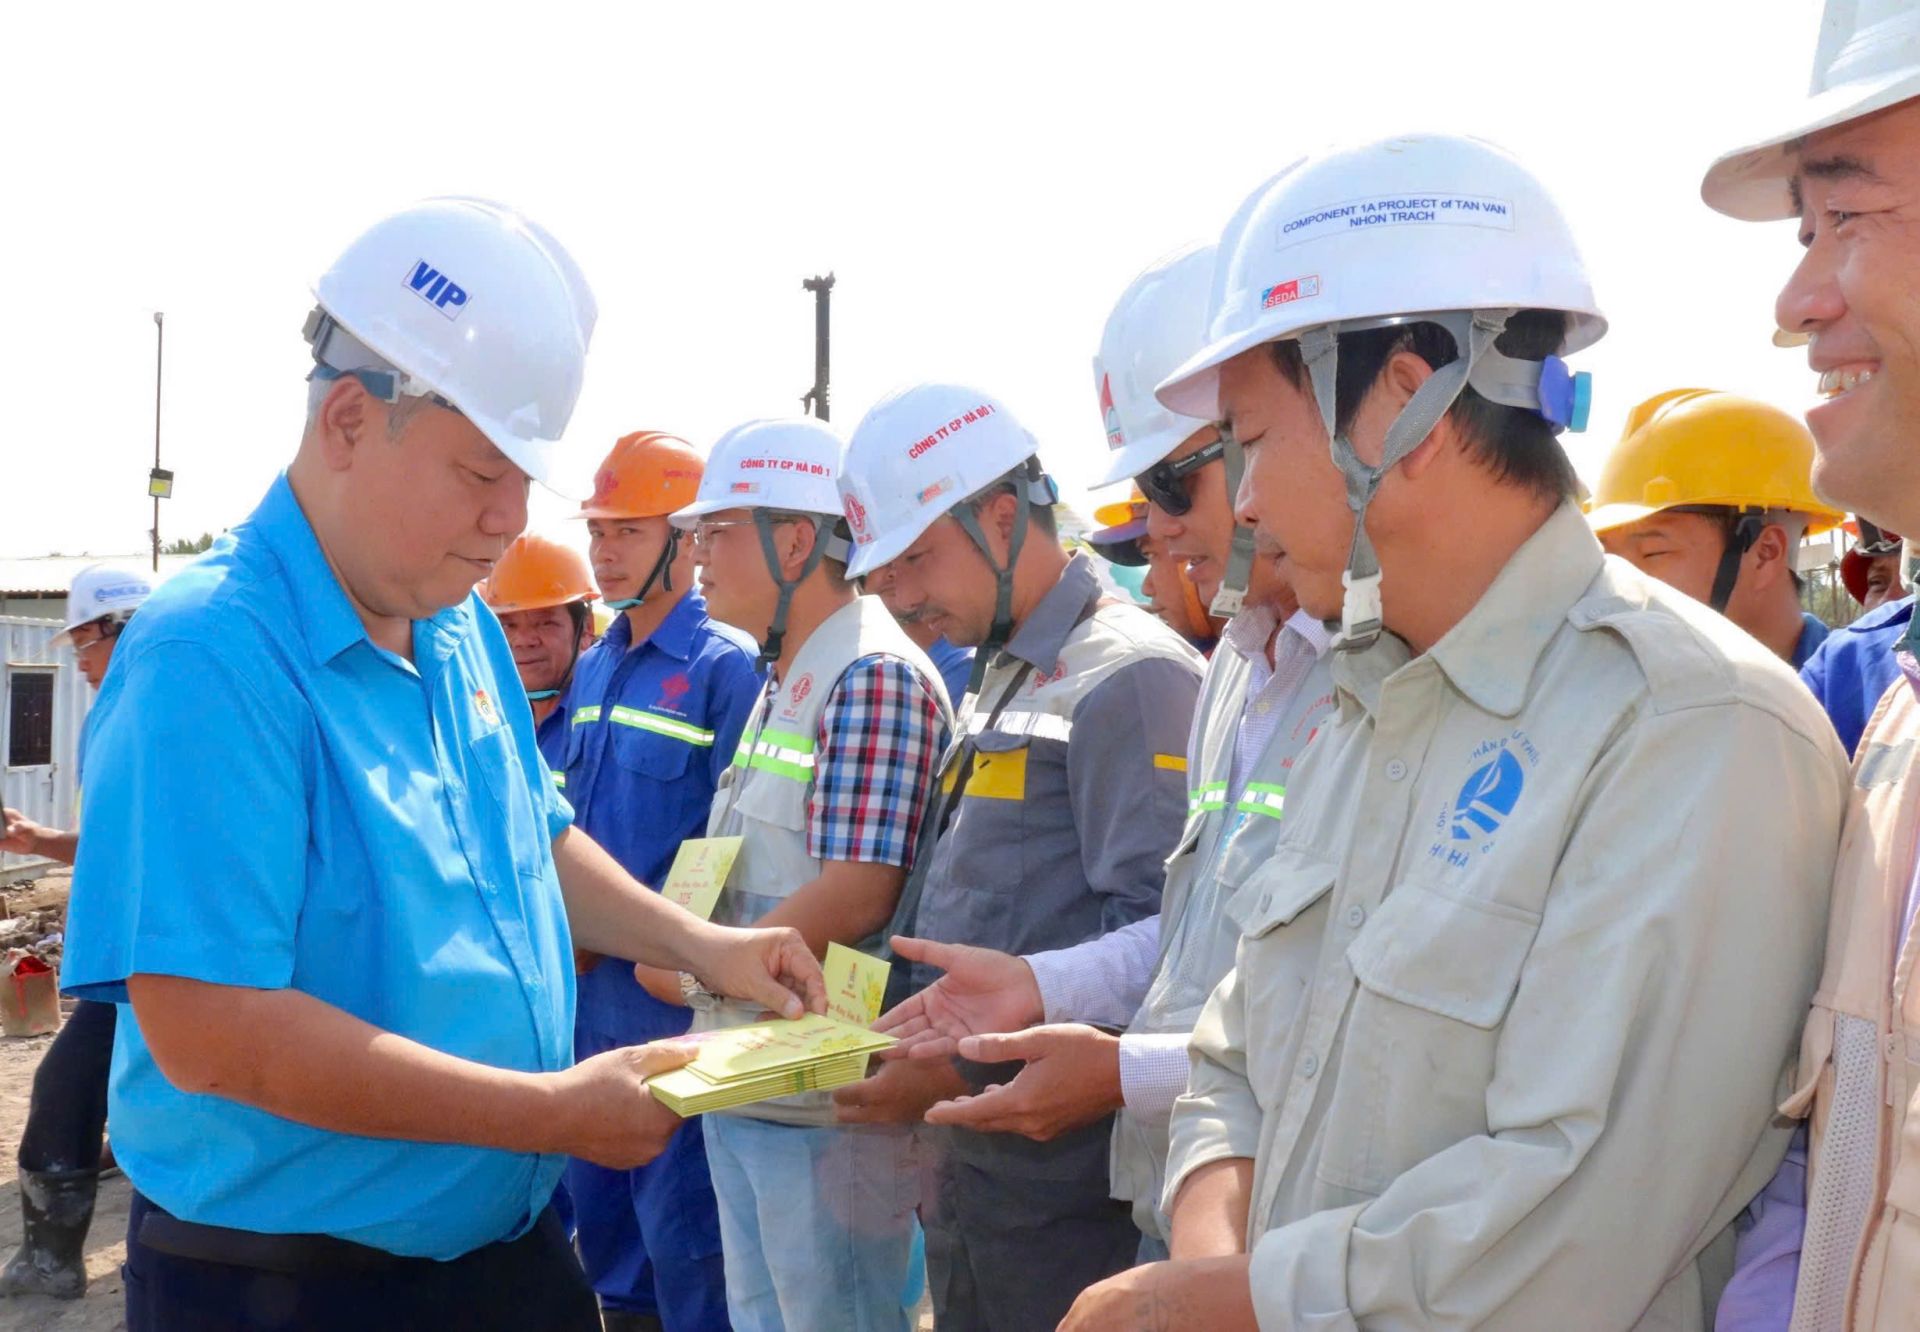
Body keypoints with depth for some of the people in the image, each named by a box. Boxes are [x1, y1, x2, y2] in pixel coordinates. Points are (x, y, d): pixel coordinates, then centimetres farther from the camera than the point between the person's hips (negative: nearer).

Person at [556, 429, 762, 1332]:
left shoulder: (725, 666, -12)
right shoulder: (594, 670, 12)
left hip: (673, 997, -8)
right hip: (589, 985, 8)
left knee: (680, 1223, 0)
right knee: (597, 1202, 19)